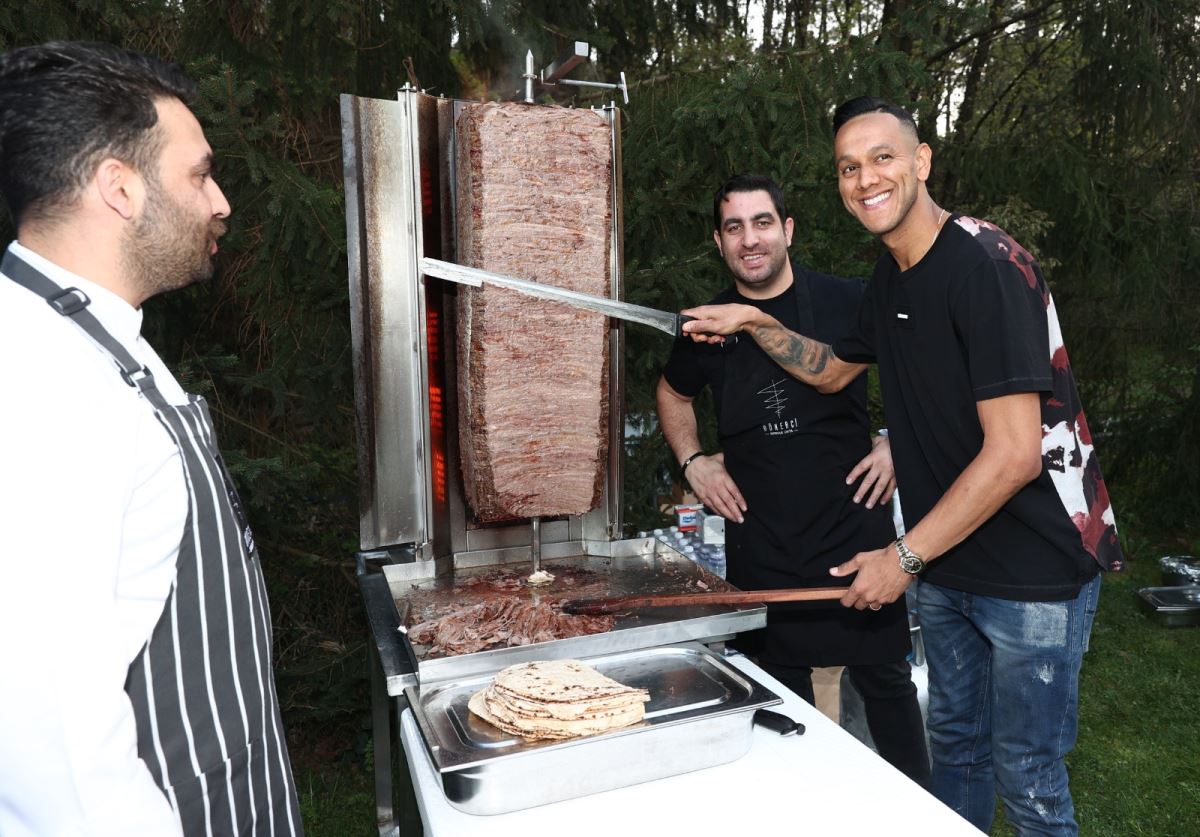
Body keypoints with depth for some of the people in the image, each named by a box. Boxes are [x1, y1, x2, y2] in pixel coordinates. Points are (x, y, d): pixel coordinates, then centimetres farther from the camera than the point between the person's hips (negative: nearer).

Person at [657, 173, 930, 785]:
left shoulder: (848, 301, -6)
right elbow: (673, 394, 21)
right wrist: (693, 462, 8)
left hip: (854, 525, -2)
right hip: (761, 543, 2)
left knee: (884, 675, 9)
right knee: (780, 691, 14)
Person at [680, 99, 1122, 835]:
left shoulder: (987, 266, -20)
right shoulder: (891, 277, 6)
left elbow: (1015, 453, -24)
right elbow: (833, 370, 20)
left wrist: (905, 556, -17)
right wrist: (755, 323, 4)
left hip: (1036, 567, -7)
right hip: (948, 562, 8)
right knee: (955, 745, 21)